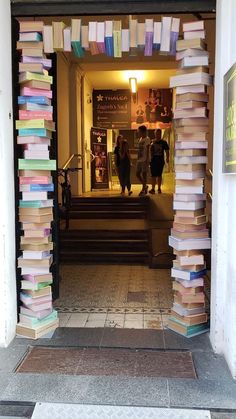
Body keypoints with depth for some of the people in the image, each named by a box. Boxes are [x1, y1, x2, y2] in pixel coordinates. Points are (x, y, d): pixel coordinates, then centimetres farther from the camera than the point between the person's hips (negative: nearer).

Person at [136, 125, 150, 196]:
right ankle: (145, 186, 23)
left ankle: (143, 190, 3)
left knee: (144, 174, -4)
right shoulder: (140, 139, 16)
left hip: (144, 160, -8)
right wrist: (138, 159, 17)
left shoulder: (147, 139, -6)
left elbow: (147, 150, -12)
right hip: (139, 160, 8)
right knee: (137, 174, 8)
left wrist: (147, 160, -17)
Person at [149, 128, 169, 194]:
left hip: (160, 161, 0)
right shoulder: (152, 142, 6)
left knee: (159, 175, 7)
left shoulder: (163, 142, 4)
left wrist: (167, 158, -12)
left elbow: (167, 151, 3)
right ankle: (153, 189, -1)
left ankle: (159, 188, 16)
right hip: (153, 161, 0)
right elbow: (150, 151, 8)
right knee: (153, 175, -2)